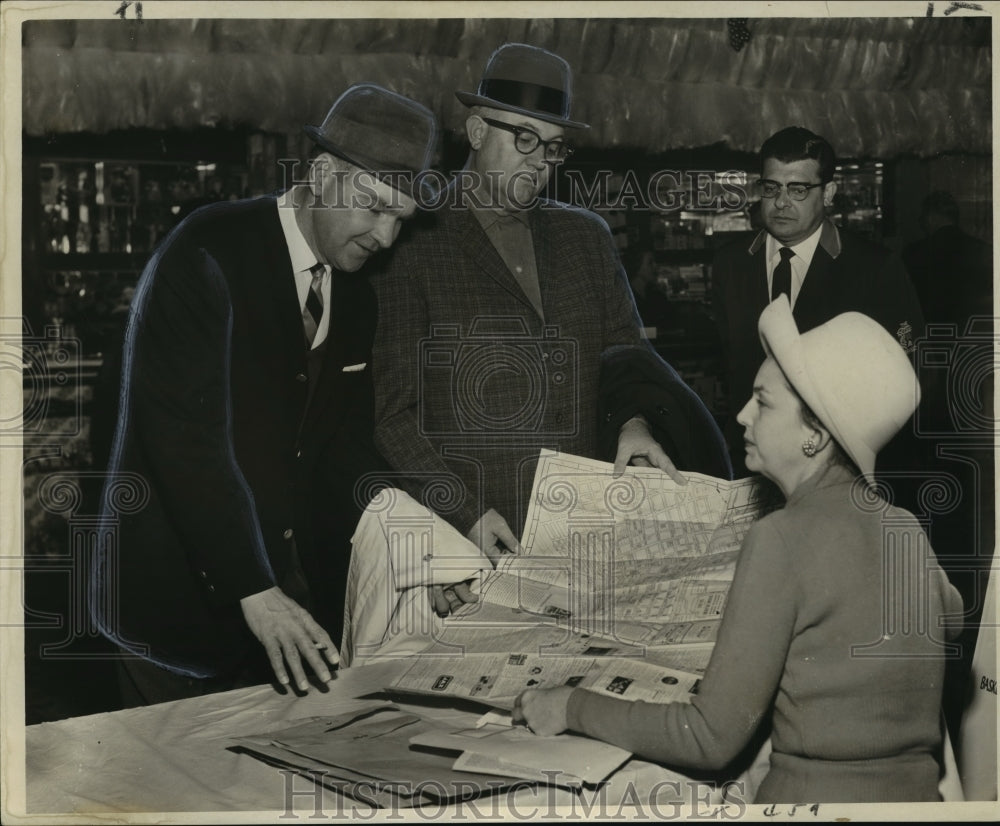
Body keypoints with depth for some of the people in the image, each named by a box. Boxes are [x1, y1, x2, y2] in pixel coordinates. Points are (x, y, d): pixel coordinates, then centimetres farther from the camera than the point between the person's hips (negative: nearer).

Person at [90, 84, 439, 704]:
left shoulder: (355, 294, 8)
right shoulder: (207, 254, -16)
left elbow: (346, 445, 10)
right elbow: (186, 437, -24)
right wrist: (255, 593, -28)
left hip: (290, 586, 6)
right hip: (182, 591, -6)